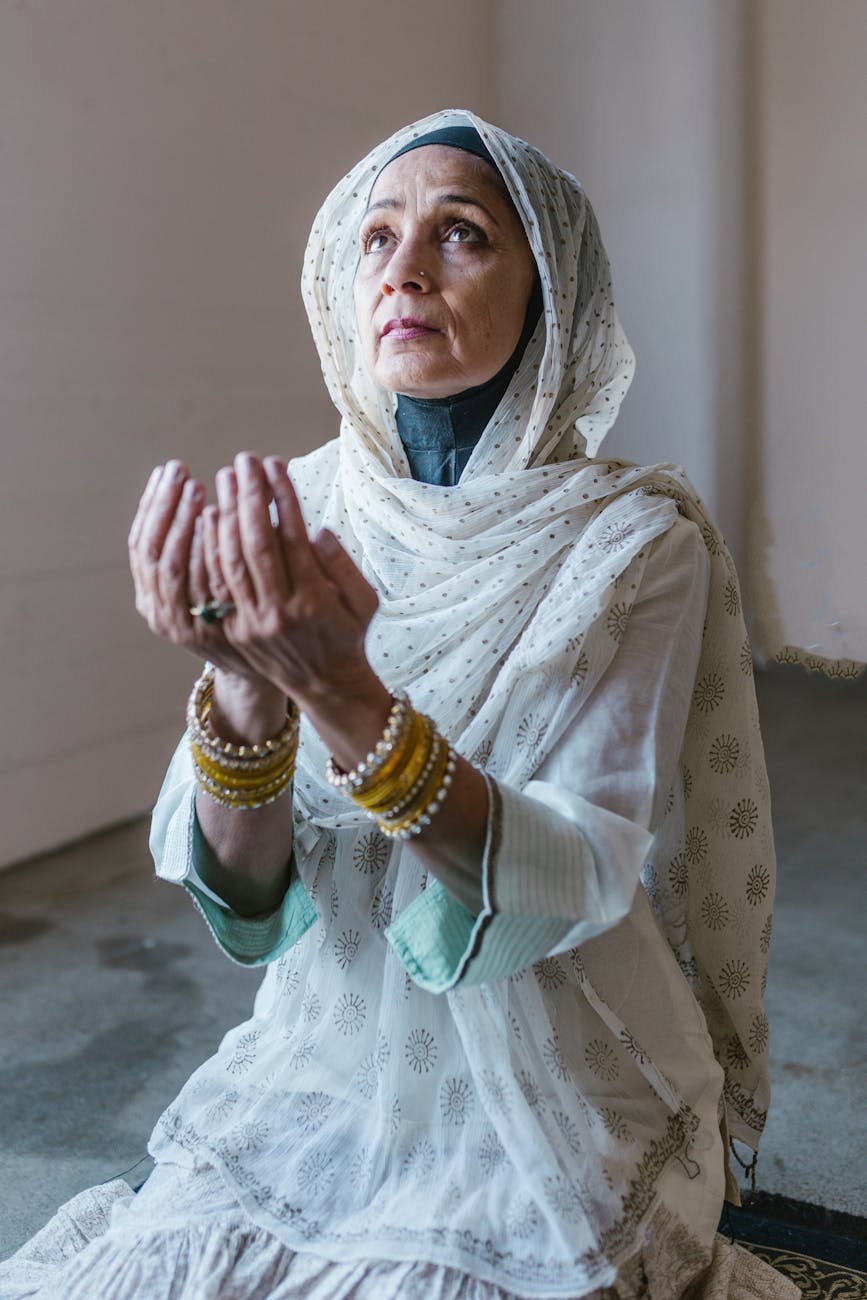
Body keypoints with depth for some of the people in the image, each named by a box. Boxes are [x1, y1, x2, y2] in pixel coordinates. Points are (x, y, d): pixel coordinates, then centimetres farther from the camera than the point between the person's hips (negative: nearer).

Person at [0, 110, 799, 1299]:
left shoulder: (637, 539, -14)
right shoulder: (294, 517, -6)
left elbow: (575, 884, -22)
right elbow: (246, 894, -11)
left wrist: (340, 690, -37)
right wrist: (244, 681, -32)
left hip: (550, 1126, -2)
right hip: (324, 1085, 3)